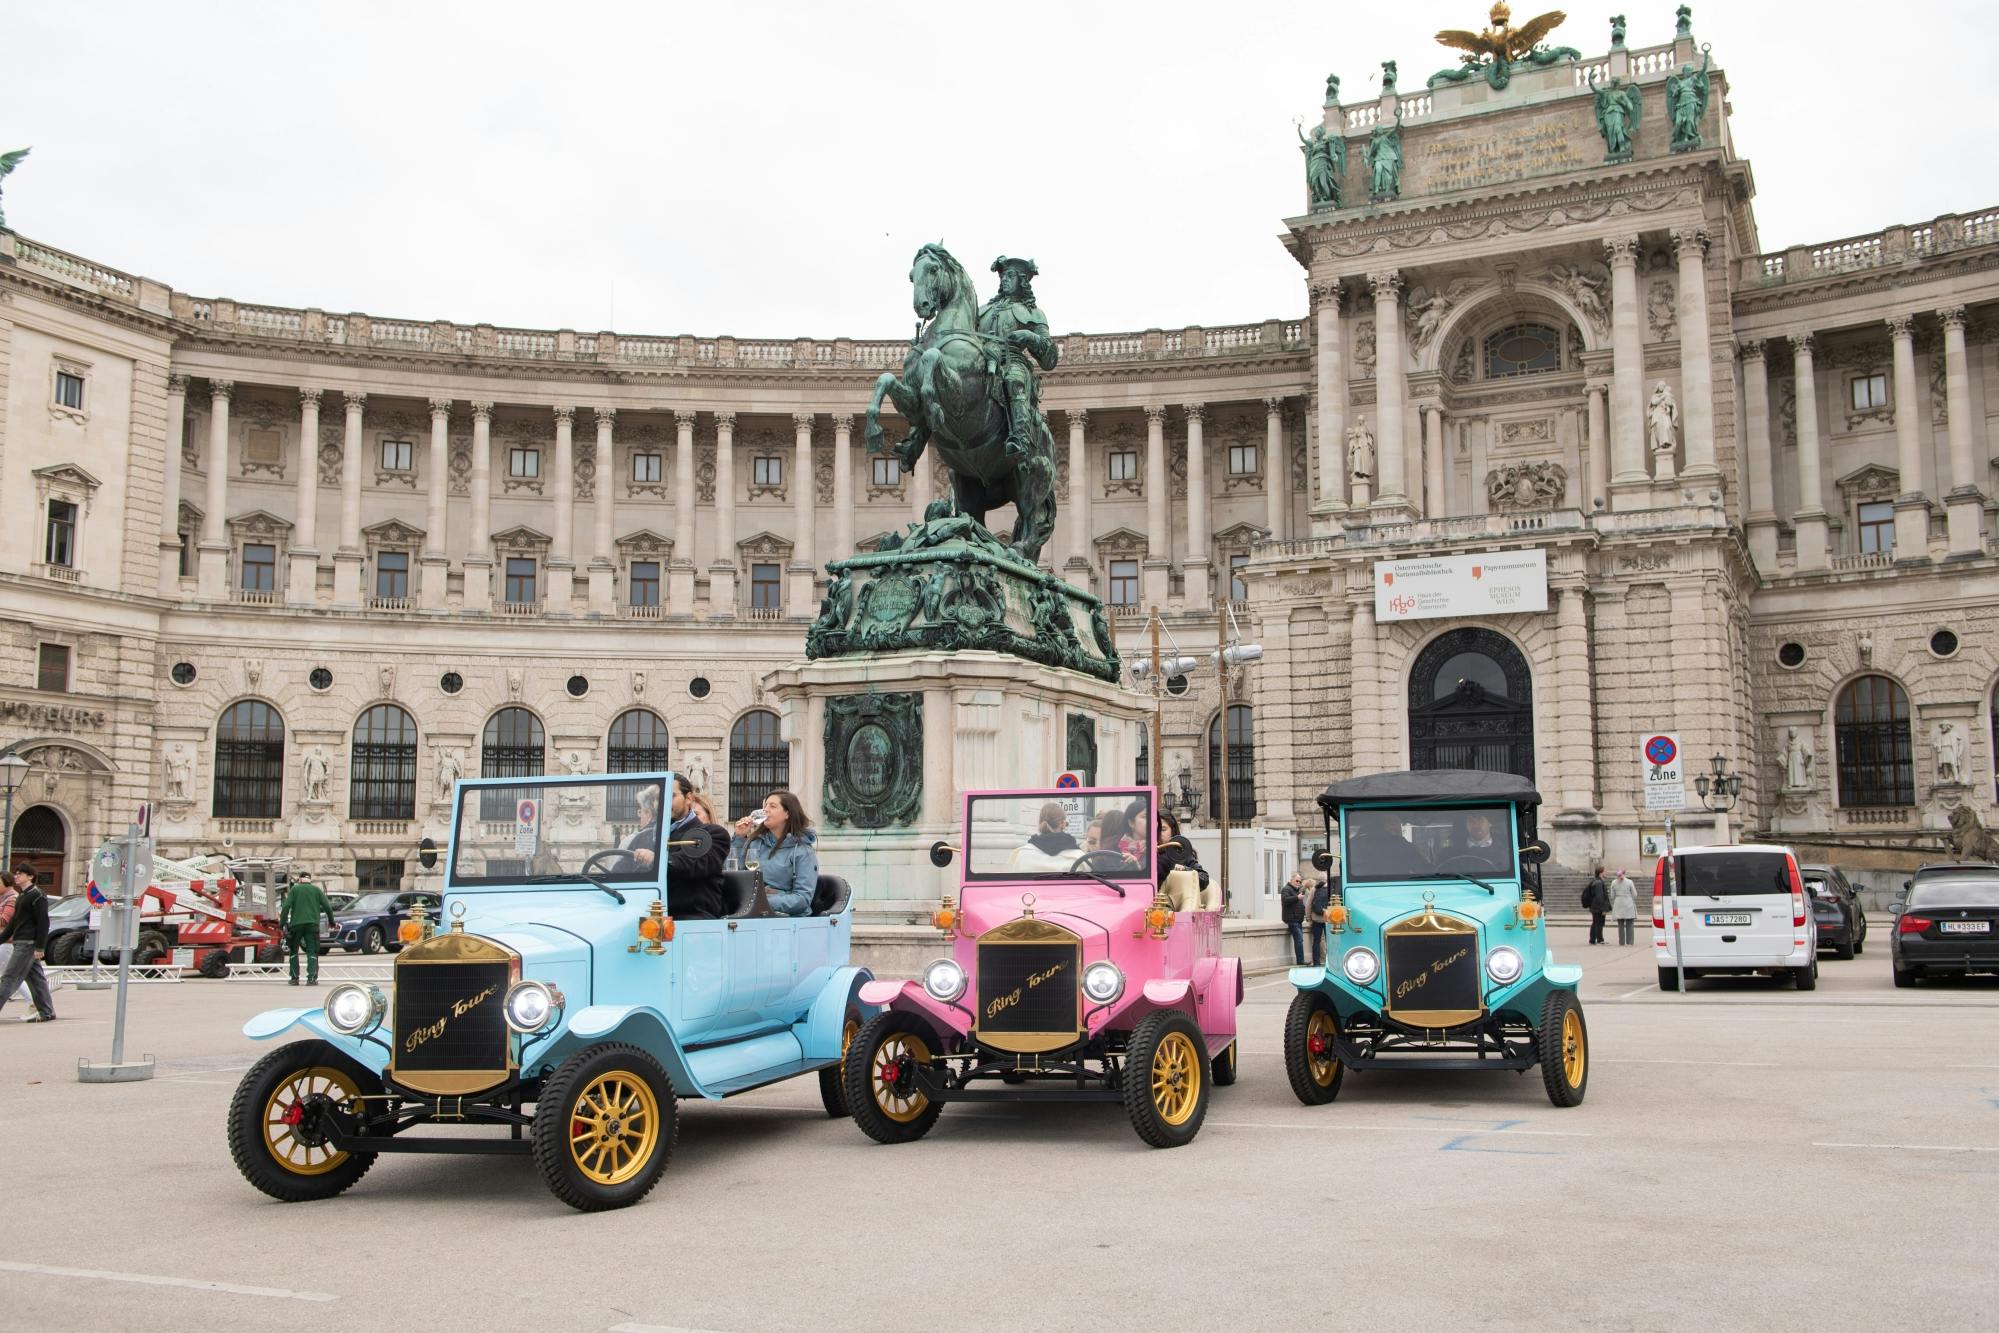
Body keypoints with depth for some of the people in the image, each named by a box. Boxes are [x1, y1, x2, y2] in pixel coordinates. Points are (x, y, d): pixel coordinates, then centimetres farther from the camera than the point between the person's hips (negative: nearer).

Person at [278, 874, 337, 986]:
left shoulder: (294, 889, 9)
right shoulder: (316, 890, 12)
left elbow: (286, 907, -4)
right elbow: (327, 906, 6)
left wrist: (282, 923, -4)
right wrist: (331, 922, 15)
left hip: (296, 924, 0)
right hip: (312, 924, 1)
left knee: (293, 951, 14)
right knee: (312, 952, 1)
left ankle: (294, 978, 13)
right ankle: (311, 978, -11)